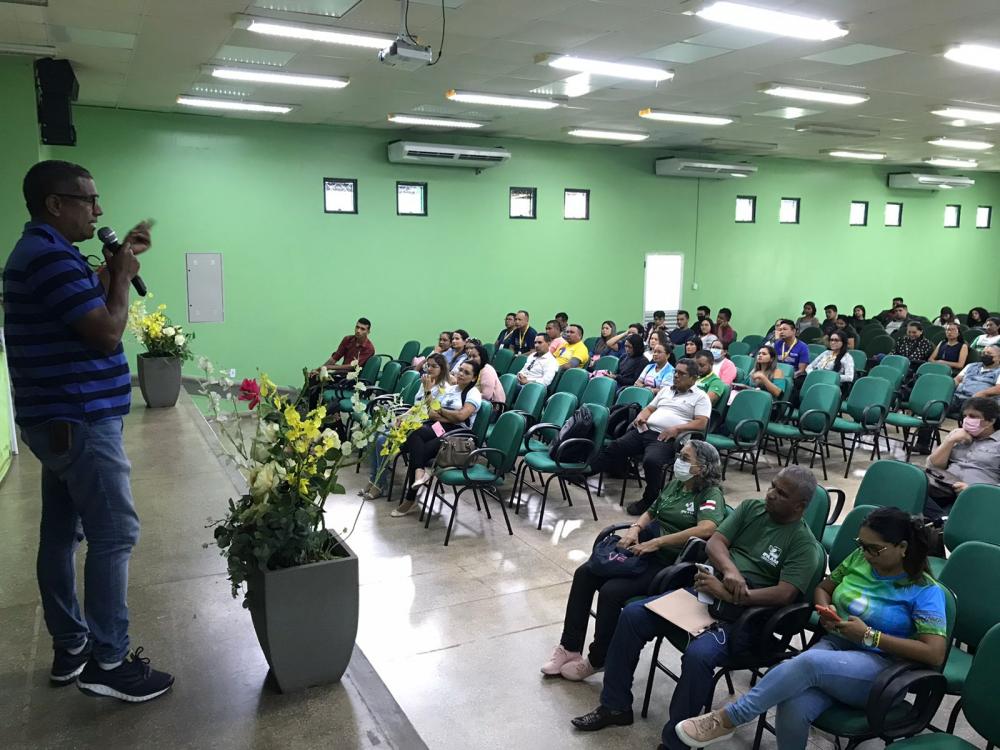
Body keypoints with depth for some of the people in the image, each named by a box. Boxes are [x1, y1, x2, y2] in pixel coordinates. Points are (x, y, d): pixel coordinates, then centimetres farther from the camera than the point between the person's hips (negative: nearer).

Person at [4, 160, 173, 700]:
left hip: (61, 419, 11)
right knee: (113, 534, -6)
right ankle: (108, 661, 2)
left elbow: (88, 309, 22)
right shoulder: (52, 257, -18)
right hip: (80, 421, -11)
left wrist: (112, 268, 12)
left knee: (62, 532, 14)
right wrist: (123, 275, -8)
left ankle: (70, 647, 25)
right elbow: (107, 332, -21)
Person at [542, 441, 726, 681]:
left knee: (611, 591, -25)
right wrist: (635, 528, -2)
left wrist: (655, 542, -28)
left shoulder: (711, 495, -11)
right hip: (642, 547, 8)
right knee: (584, 573, -9)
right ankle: (570, 648, 0)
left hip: (669, 564, -8)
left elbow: (707, 528, -30)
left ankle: (597, 660, -1)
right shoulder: (675, 483, 13)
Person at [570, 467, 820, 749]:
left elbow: (785, 594, -17)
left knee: (698, 655, -34)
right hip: (704, 591, 6)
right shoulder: (750, 507, 9)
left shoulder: (803, 542, -6)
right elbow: (715, 542, 1)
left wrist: (729, 595, -23)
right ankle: (616, 706, 6)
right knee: (632, 615, -9)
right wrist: (729, 570, -21)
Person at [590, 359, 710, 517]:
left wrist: (677, 429, -16)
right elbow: (649, 408, 28)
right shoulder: (666, 390, 27)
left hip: (667, 438, -6)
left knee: (651, 461, -33)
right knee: (614, 447, -14)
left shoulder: (700, 397, 7)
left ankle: (649, 500, -13)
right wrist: (641, 416, 5)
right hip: (645, 430, 6)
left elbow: (701, 423, -5)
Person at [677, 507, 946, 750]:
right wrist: (826, 613, -3)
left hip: (879, 670, -4)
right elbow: (822, 588, 20)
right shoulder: (860, 558, 7)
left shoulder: (925, 590, -7)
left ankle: (727, 718, -27)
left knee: (810, 661, -38)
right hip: (836, 645, 4)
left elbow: (935, 654, -15)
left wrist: (869, 635, -18)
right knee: (793, 709, -31)